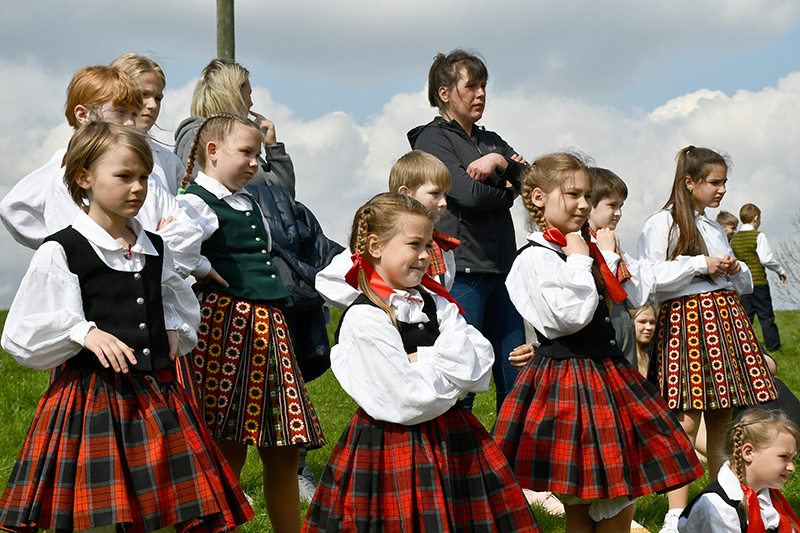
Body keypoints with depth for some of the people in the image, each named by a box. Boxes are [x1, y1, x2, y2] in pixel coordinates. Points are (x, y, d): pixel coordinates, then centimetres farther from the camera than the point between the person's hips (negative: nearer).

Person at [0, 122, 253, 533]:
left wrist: (174, 329, 9)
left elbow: (180, 305, 30)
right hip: (91, 400, -5)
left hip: (157, 397, 5)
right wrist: (85, 333, -20)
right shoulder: (60, 252, -5)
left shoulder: (154, 249, 13)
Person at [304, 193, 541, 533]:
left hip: (450, 439, 6)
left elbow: (482, 362, -2)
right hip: (392, 448, -6)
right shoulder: (364, 317, -12)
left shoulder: (437, 304, 10)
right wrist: (450, 367, -4)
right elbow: (410, 402, -18)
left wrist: (422, 362, -13)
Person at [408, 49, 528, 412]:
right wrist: (507, 193, 3)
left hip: (501, 269, 7)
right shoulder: (431, 140, 0)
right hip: (461, 269, -7)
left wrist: (500, 161, -9)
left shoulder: (491, 140, 22)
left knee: (517, 381, 5)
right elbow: (467, 193, -15)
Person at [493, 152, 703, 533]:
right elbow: (571, 316, -23)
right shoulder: (535, 258, -11)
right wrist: (579, 260, -13)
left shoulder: (585, 249, 15)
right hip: (568, 383, -8)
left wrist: (607, 257, 12)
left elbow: (630, 301, 20)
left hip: (607, 372, 8)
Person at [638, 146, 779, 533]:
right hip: (685, 322, -6)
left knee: (723, 420, 4)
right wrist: (701, 265, -10)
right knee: (686, 423, -10)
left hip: (726, 320, 7)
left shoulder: (716, 230, 21)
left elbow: (745, 284, 27)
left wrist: (735, 270, 4)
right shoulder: (661, 224, 0)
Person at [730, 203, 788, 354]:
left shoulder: (734, 238, 9)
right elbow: (766, 259, -11)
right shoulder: (758, 236, -8)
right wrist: (781, 271, 3)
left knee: (745, 317, 8)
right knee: (766, 316, 0)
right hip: (758, 282, -5)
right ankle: (773, 348, 0)